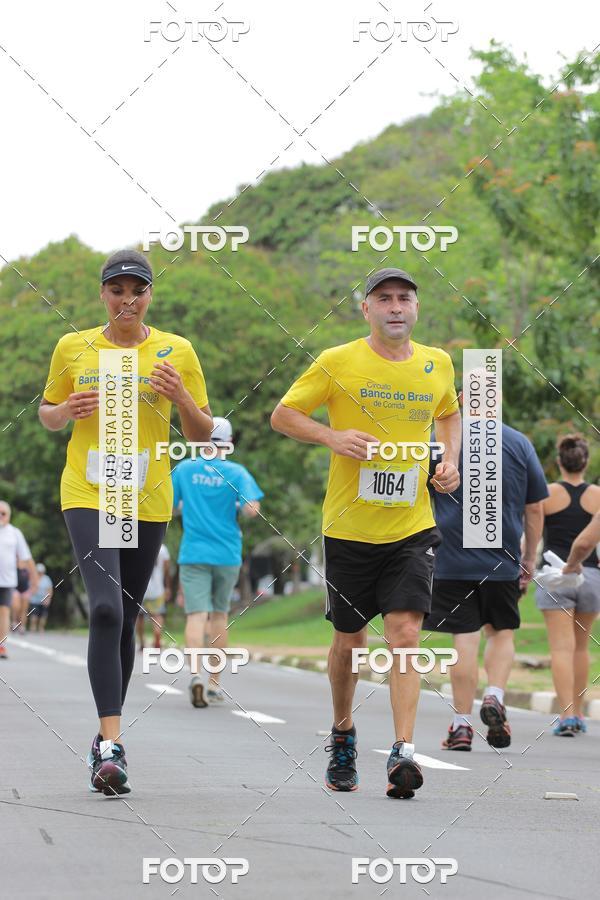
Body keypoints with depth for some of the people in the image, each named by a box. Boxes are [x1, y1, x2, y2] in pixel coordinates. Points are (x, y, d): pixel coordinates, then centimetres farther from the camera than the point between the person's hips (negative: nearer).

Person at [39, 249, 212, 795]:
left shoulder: (176, 352, 4)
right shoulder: (73, 348, 5)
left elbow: (203, 434, 8)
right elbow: (48, 414, 16)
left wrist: (180, 397, -13)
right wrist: (66, 411, -7)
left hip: (147, 502, 2)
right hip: (87, 496, -2)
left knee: (125, 619, 9)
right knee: (105, 609, -20)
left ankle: (107, 741, 24)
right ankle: (112, 744, -23)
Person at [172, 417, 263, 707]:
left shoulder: (184, 469, 1)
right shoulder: (237, 473, -3)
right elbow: (252, 509, -14)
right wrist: (238, 508, 8)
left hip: (193, 555, -1)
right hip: (227, 555, 1)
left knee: (196, 615, -8)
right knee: (219, 616, 15)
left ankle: (195, 673, -32)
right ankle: (214, 684, 20)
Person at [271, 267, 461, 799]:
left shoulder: (438, 365, 5)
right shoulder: (338, 363, -5)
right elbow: (283, 415, 1)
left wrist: (450, 461, 7)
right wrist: (333, 436, -16)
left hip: (412, 526, 1)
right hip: (349, 528, -1)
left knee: (404, 631, -14)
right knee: (349, 640, 9)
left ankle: (403, 754, -19)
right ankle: (343, 735, 33)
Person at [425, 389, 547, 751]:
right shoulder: (521, 444, 3)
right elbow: (535, 510, 6)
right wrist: (529, 561, 14)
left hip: (452, 559, -1)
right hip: (504, 559, 1)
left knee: (465, 639, 1)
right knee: (502, 632, 17)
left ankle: (462, 725, 2)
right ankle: (495, 697, -5)